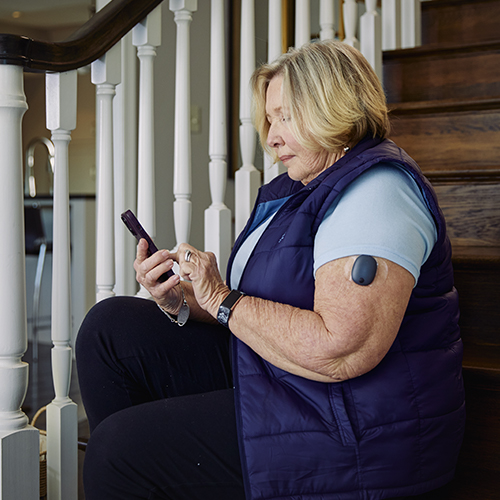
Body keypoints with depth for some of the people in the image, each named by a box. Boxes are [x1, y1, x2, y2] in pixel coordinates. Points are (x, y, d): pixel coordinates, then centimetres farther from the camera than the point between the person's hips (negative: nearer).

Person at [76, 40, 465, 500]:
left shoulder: (376, 189, -18)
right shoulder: (302, 189, 14)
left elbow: (339, 350, -30)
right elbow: (260, 313, 11)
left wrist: (222, 300, -18)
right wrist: (182, 303, -8)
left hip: (353, 432, -10)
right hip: (269, 376, 10)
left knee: (120, 447, -13)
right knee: (110, 326, 6)